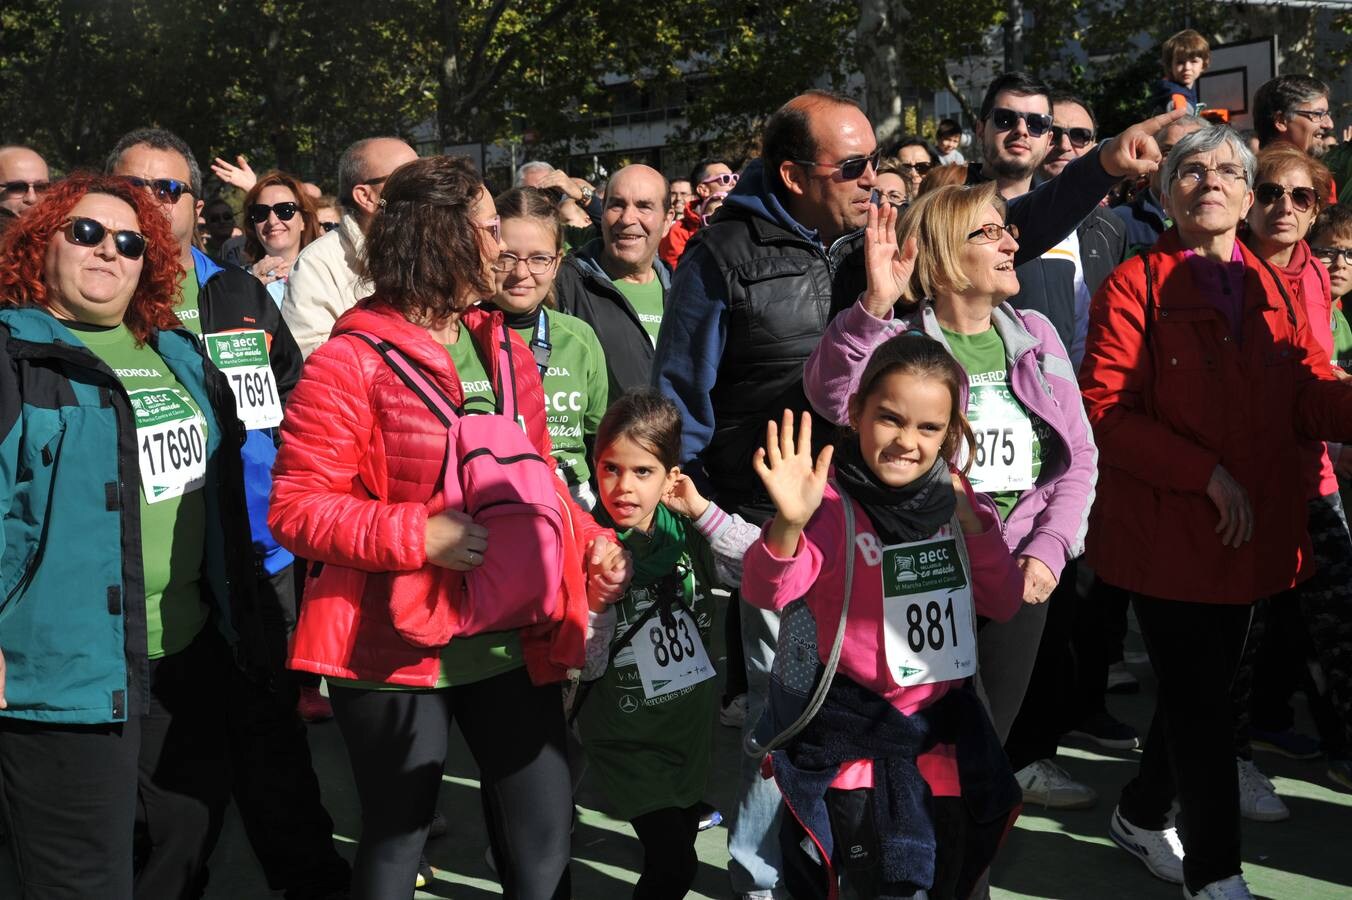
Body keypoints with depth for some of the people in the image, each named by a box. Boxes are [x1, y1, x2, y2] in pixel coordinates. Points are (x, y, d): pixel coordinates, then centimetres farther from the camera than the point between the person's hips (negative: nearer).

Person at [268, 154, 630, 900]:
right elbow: (297, 509, -13)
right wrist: (421, 535, -24)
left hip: (514, 645, 6)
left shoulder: (506, 351, 10)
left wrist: (586, 537, 2)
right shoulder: (350, 364, -11)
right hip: (398, 650, -5)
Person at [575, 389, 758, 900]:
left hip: (691, 718, 4)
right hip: (626, 735, -4)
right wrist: (597, 599, -34)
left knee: (683, 832, 22)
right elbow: (584, 664, -17)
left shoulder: (685, 530, -7)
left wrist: (701, 509, -21)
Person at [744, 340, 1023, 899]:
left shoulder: (952, 495, 1)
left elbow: (1002, 604, 3)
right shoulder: (833, 500, -17)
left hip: (945, 722, 6)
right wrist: (789, 523, -51)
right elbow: (767, 592, -31)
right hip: (858, 735, -6)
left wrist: (972, 523, -12)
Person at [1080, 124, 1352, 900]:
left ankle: (1143, 816, 37)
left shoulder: (1271, 287, 10)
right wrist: (1207, 474, -19)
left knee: (1202, 689, 17)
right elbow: (1105, 411, -14)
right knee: (1202, 701, -1)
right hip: (1167, 530, -6)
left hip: (1250, 534, 6)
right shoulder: (1134, 285, -6)